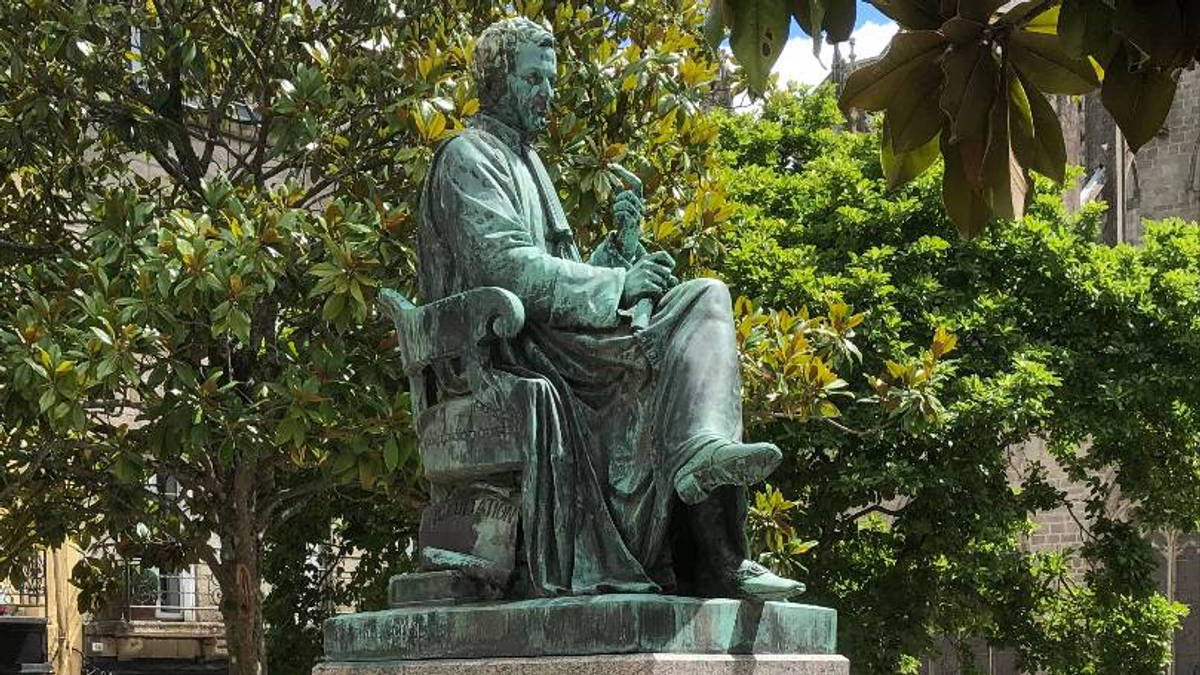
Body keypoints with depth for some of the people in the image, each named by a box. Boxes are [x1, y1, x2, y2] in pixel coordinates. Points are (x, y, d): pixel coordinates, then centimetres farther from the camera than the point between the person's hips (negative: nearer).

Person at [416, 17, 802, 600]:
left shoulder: (523, 162, 30)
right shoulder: (469, 158, -1)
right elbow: (507, 266, -16)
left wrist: (618, 243, 8)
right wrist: (617, 283, -17)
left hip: (553, 338, 9)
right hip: (515, 349, -9)